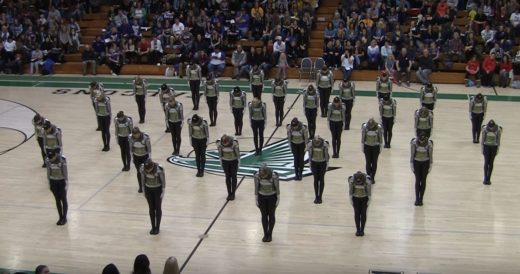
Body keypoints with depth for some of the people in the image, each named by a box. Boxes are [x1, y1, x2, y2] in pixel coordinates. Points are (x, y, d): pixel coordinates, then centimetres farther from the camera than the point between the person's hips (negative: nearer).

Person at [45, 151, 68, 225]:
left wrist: (66, 182, -12)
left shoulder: (62, 159, -19)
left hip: (62, 181, -3)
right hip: (53, 181, 3)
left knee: (63, 199, 3)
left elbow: (65, 171, -13)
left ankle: (64, 218, 12)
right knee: (57, 200, 9)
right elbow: (48, 171, 2)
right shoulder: (48, 160, -9)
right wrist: (49, 182, 7)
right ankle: (60, 217, 19)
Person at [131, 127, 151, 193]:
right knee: (139, 172, 8)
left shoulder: (145, 137, -22)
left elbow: (149, 147, -13)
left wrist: (149, 157, -9)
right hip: (136, 157, 3)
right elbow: (131, 147, 1)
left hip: (145, 156, -2)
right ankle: (140, 187, 21)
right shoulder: (131, 138, -13)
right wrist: (132, 157, 6)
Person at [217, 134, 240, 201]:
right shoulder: (219, 143, -21)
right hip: (225, 161, 2)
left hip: (234, 161, -2)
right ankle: (229, 194, 18)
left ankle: (233, 194, 16)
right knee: (227, 177, 8)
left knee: (233, 177, 6)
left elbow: (238, 153, -12)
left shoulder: (234, 143, -27)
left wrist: (238, 163, -5)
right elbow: (220, 153, -5)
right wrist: (221, 163, 3)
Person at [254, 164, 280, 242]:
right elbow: (256, 187, -9)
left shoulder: (274, 176, -28)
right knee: (264, 215, 7)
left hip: (272, 196, -1)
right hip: (262, 196, 1)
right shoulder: (257, 176, -23)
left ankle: (270, 234, 22)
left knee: (271, 215, 8)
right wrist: (256, 199, -3)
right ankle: (265, 234, 21)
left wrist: (278, 199, -7)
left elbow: (277, 187, -13)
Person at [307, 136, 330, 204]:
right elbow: (309, 154, -2)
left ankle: (320, 197, 13)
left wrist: (327, 164, -3)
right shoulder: (310, 144, -17)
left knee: (321, 179, 5)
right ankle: (316, 197, 12)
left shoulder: (324, 144, -21)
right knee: (316, 180, 4)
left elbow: (326, 155, -7)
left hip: (322, 163, -1)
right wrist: (310, 164, 3)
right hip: (314, 162, 1)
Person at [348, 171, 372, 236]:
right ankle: (358, 230, 12)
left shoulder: (368, 181, -30)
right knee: (357, 213, 2)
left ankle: (362, 230, 12)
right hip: (355, 198, 1)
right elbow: (350, 190, -12)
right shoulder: (351, 180, -27)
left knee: (363, 213, 2)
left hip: (364, 198, -1)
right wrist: (351, 200, -4)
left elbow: (369, 191, -14)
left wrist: (369, 200, -6)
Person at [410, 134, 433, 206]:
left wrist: (430, 166, -4)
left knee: (423, 180, 4)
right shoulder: (414, 143, -20)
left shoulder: (429, 144, -20)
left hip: (425, 163, 0)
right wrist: (411, 165, -6)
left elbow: (431, 155, -8)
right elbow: (412, 154, -9)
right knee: (417, 180, -2)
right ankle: (417, 199, 4)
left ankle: (421, 199, 12)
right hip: (416, 162, 0)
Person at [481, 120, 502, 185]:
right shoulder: (485, 128, -14)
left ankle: (488, 179, 10)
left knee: (491, 163, 4)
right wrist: (482, 148, -2)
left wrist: (498, 149, -3)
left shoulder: (498, 130, -15)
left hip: (494, 147, 0)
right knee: (486, 162, -6)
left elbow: (498, 140, -5)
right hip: (486, 146, 0)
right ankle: (485, 179, -4)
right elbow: (483, 139, -4)